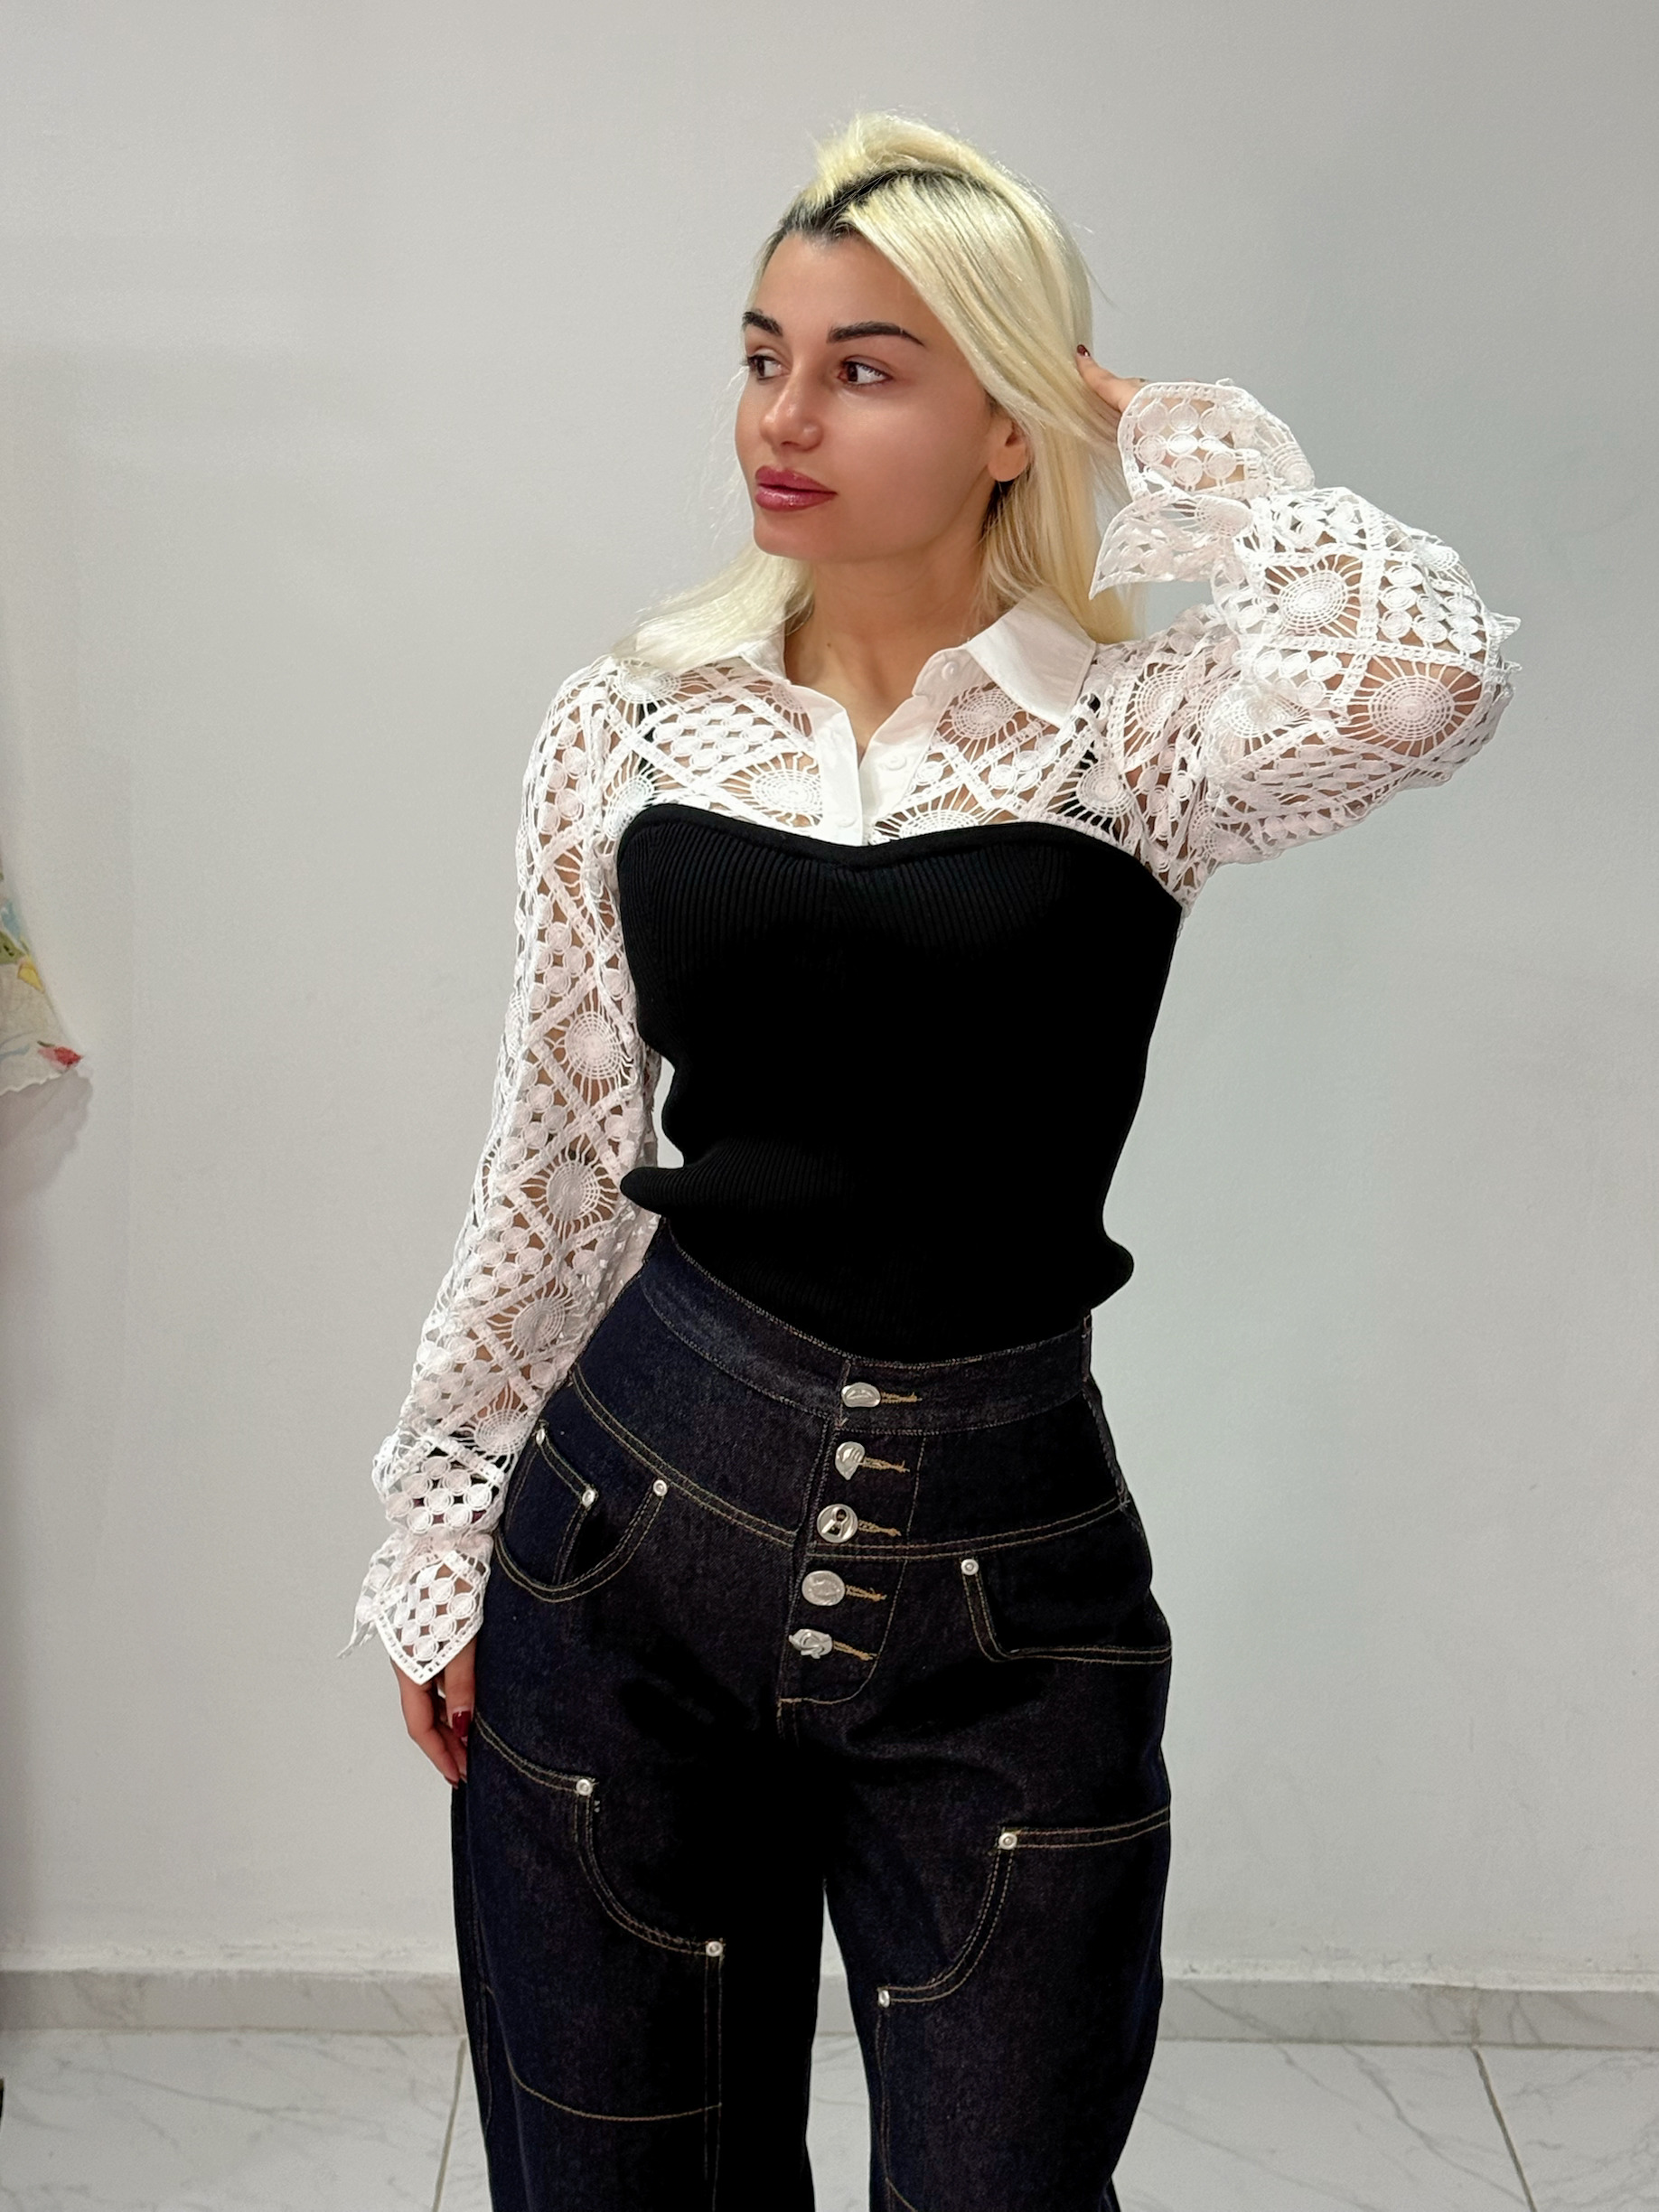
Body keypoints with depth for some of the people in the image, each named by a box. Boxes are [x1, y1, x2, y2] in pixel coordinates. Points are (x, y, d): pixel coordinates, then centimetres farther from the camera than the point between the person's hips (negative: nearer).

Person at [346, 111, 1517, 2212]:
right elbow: (555, 1167, 8)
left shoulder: (1131, 732, -6)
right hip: (639, 1516, 2)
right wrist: (440, 1524, 11)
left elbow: (1425, 664, -28)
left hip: (1005, 1572, -2)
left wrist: (1176, 444, -11)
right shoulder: (625, 730, 2)